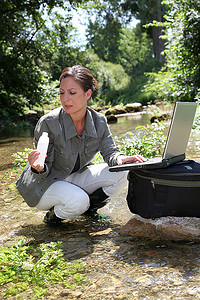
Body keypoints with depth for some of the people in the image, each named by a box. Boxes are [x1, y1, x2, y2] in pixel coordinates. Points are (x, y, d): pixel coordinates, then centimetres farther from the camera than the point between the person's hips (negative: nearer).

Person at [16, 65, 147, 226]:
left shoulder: (99, 121, -10)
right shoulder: (48, 123, -24)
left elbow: (110, 152, -6)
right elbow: (45, 170, -18)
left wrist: (121, 159, -30)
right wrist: (38, 168, -43)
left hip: (75, 178, 5)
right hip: (45, 183, -5)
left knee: (121, 173, -13)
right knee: (77, 200, -35)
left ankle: (90, 205, 8)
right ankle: (53, 215, -1)